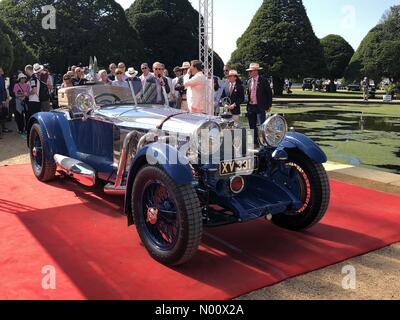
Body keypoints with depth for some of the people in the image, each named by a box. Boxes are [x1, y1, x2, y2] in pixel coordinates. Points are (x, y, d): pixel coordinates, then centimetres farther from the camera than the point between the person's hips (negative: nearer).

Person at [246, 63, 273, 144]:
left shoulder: (263, 81, -7)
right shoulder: (249, 81, 11)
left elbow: (269, 93, -4)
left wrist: (269, 105, -6)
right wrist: (248, 105, 11)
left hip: (260, 107, -6)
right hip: (251, 106, 6)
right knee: (252, 125, 11)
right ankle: (254, 140, 21)